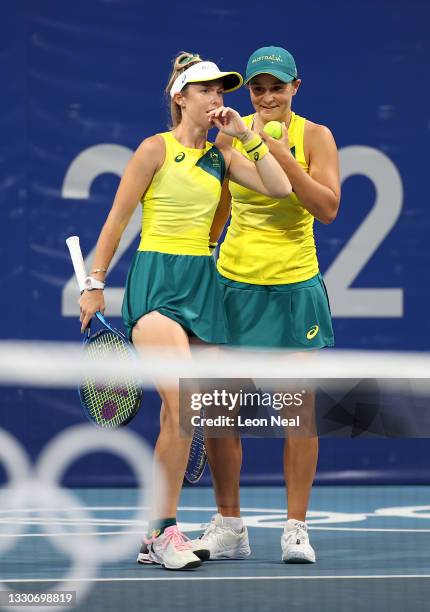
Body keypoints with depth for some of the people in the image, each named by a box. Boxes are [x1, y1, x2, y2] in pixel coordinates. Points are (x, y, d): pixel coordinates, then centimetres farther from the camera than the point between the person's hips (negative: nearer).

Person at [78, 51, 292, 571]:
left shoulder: (220, 157, 12)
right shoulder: (157, 149, -3)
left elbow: (279, 187, 3)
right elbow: (116, 220, -1)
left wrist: (246, 135, 0)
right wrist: (95, 284, -2)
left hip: (202, 284, 6)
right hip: (156, 282, -6)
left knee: (175, 417, 5)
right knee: (185, 406, -20)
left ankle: (154, 532, 13)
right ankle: (163, 532, -13)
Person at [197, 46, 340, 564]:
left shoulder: (314, 136, -3)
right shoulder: (230, 135, 3)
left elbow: (328, 209, -13)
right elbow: (213, 213, 12)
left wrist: (284, 159, -21)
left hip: (295, 285, -2)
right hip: (233, 282, 2)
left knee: (299, 409, -1)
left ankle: (296, 528, 6)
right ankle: (228, 526, 12)